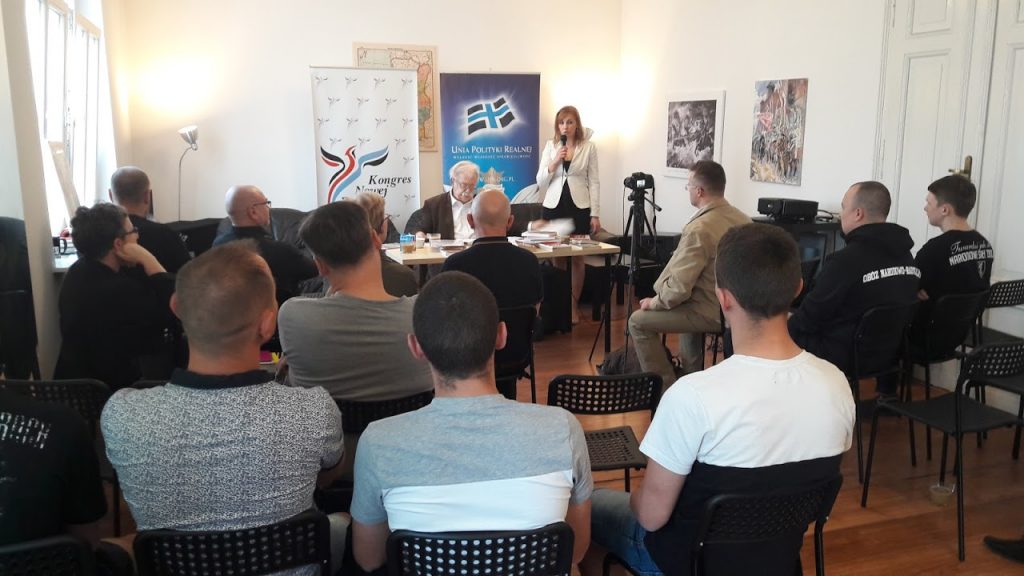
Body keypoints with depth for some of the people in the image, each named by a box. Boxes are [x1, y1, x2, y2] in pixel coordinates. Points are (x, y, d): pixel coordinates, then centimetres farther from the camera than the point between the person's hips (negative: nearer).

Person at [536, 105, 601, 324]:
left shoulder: (589, 147, 1)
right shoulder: (550, 146, 5)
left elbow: (594, 182, 1)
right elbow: (540, 182, 3)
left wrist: (595, 214, -3)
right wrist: (555, 162, -12)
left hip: (579, 207, -1)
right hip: (553, 206, 1)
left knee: (577, 258, 4)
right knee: (555, 257, 4)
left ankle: (573, 306, 14)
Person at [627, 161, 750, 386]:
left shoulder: (699, 228, -24)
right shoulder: (744, 220, 2)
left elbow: (679, 287, -24)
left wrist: (654, 303, -5)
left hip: (713, 314, -9)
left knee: (638, 321, 4)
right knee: (689, 305, 37)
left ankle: (666, 387, 9)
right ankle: (691, 377, 45)